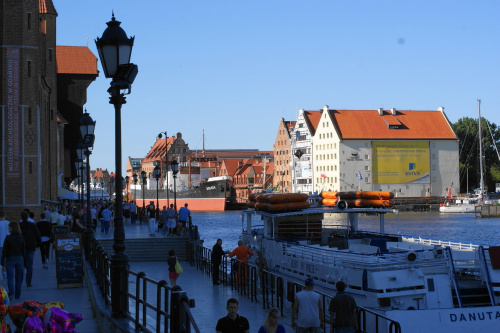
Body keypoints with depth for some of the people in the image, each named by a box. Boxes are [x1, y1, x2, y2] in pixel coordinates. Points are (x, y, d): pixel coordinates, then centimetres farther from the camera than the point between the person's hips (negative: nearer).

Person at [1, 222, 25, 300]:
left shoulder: (8, 238, -11)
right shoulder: (21, 238, -1)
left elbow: (4, 251, -8)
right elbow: (24, 251, 3)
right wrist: (24, 263, 11)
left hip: (10, 259, -3)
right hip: (19, 259, 3)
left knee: (10, 277, 0)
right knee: (18, 278, 11)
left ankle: (11, 293, -17)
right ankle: (17, 295, 17)